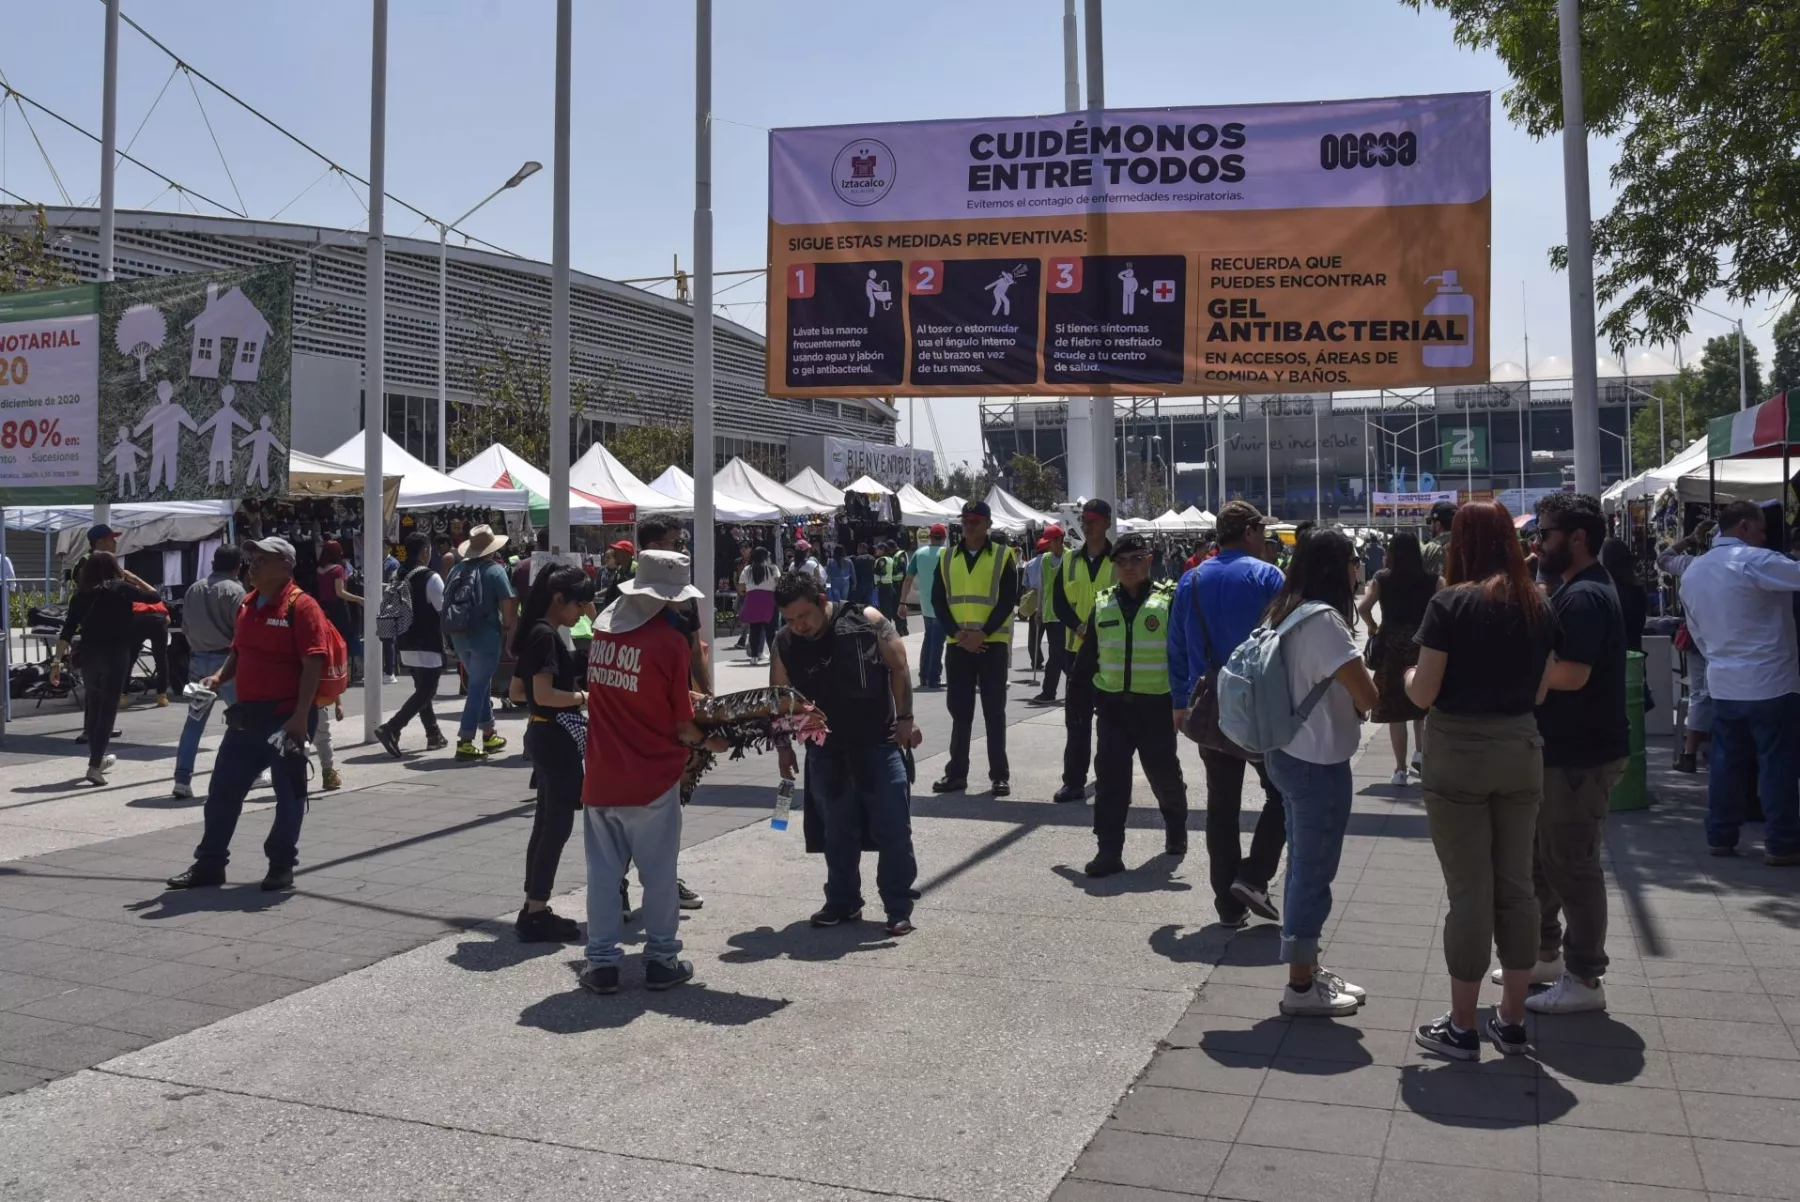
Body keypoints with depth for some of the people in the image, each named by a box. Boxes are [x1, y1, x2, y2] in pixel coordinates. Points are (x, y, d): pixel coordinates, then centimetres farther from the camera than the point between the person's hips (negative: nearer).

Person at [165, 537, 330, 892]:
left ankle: (282, 867, 15)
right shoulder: (248, 603, 12)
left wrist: (300, 716, -23)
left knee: (289, 792, 4)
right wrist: (220, 677, 3)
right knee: (222, 788, 10)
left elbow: (313, 663, -18)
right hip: (246, 714, 8)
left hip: (286, 716, -8)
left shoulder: (301, 605, -13)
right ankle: (209, 863, 21)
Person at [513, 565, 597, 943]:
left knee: (547, 823, 15)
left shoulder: (538, 632, 13)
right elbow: (544, 694, -25)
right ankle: (536, 914, 3)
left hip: (547, 735, 10)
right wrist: (584, 697, -13)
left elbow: (519, 689, 19)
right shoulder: (546, 635, -17)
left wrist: (577, 697, 14)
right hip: (556, 737, -10)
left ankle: (534, 908, 22)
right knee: (557, 825, -3)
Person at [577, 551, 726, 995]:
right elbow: (682, 723, -10)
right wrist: (707, 741, 11)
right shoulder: (669, 641, -14)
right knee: (658, 874, 9)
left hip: (602, 774, 4)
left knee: (602, 871, 11)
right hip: (652, 778, -4)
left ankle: (601, 961, 16)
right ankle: (661, 959, 18)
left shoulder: (603, 627, 1)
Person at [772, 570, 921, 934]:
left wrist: (905, 719, -9)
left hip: (880, 744, -3)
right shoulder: (784, 644, -4)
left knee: (894, 829, -1)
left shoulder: (866, 620, -12)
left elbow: (898, 667, -5)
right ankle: (842, 903, 27)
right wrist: (784, 746, 5)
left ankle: (899, 909, 11)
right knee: (838, 833, 12)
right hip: (826, 752, 3)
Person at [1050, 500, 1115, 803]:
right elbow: (1059, 603, 5)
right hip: (1077, 648, 3)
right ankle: (1074, 780, 10)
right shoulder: (1069, 560, 8)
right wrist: (1079, 627, -11)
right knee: (1076, 716, 5)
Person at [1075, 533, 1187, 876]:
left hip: (1155, 704, -3)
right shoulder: (1102, 604, 7)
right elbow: (1088, 655, 14)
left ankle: (1176, 828, 39)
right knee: (1110, 776, -3)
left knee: (1163, 772, 10)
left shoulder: (1168, 601, -5)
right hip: (1113, 703, 3)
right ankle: (1109, 850, 0)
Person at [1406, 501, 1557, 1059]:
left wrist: (1410, 675, 8)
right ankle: (1512, 1021, 22)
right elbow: (1540, 691, 9)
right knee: (1516, 885, 12)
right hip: (1521, 750, 5)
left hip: (1457, 753, -5)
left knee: (1469, 890, 1)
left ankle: (1462, 1028, 10)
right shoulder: (1538, 607, 3)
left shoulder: (1451, 604, -13)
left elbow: (1422, 694, -13)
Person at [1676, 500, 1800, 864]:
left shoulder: (1692, 571, 11)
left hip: (1723, 682, 7)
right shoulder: (1755, 561, -14)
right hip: (1770, 681, -7)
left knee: (1728, 762, 13)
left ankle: (1720, 837, 17)